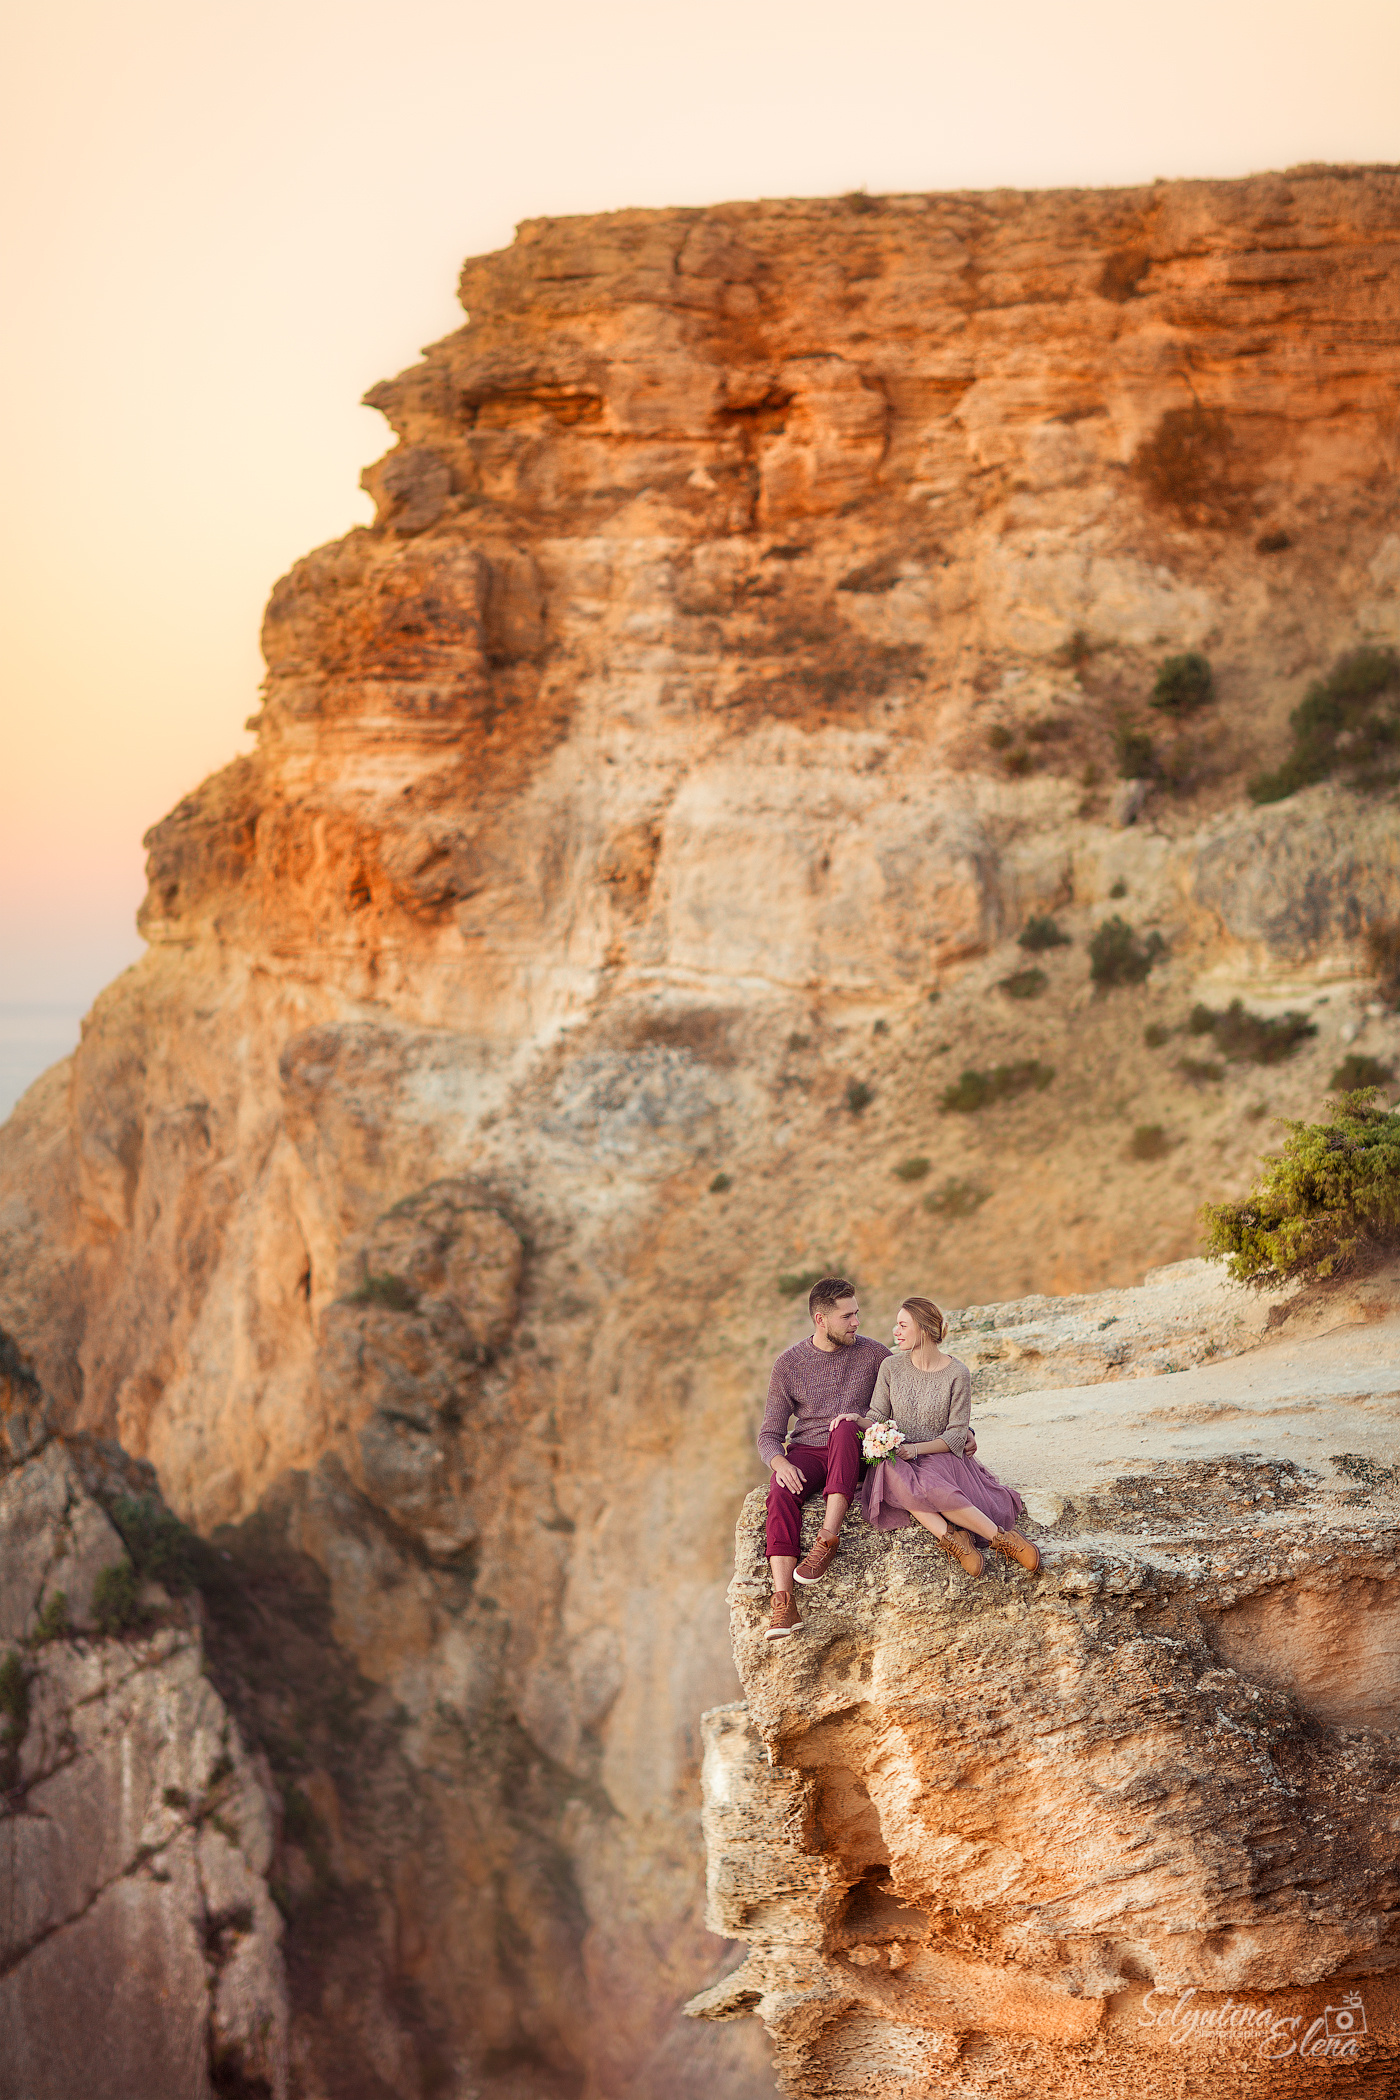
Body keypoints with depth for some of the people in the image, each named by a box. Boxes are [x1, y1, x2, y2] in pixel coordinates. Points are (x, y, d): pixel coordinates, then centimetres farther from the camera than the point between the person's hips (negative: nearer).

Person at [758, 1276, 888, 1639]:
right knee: (781, 1495, -34)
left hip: (857, 1454, -1)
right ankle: (784, 1604, -45)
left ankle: (828, 1537, -42)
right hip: (807, 1452, 1)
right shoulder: (790, 1363, 3)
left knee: (846, 1426, -36)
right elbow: (769, 1434, 2)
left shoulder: (873, 1354, 4)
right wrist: (780, 1463, -19)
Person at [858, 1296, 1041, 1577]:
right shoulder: (891, 1367, 8)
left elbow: (956, 1435, -3)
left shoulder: (957, 1374, -2)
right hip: (896, 1458, 2)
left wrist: (916, 1449, -18)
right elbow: (877, 1417, 10)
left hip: (939, 1456, -2)